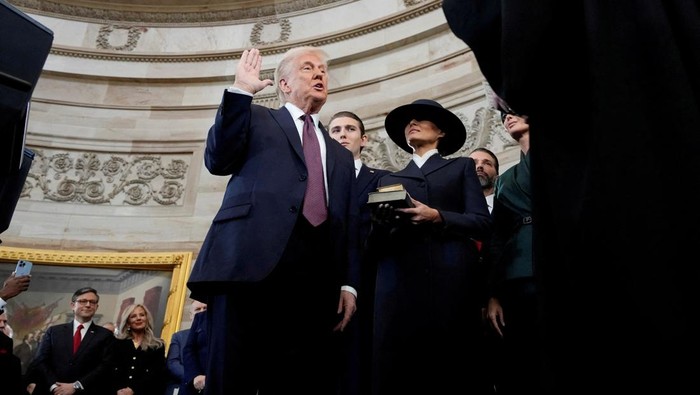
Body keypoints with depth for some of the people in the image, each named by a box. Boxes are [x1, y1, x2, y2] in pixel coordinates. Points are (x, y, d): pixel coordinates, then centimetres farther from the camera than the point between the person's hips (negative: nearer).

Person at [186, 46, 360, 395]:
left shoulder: (341, 156, 29)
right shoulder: (257, 119, 21)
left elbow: (349, 228, 21)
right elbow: (218, 161, 3)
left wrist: (348, 284, 7)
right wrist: (241, 90, 1)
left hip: (315, 277, 3)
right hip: (251, 259, -3)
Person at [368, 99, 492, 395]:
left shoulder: (462, 167, 19)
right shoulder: (389, 180, 24)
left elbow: (482, 222, 5)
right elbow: (376, 244, 14)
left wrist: (437, 217, -10)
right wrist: (381, 224, -7)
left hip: (451, 283, -1)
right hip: (399, 286, 2)